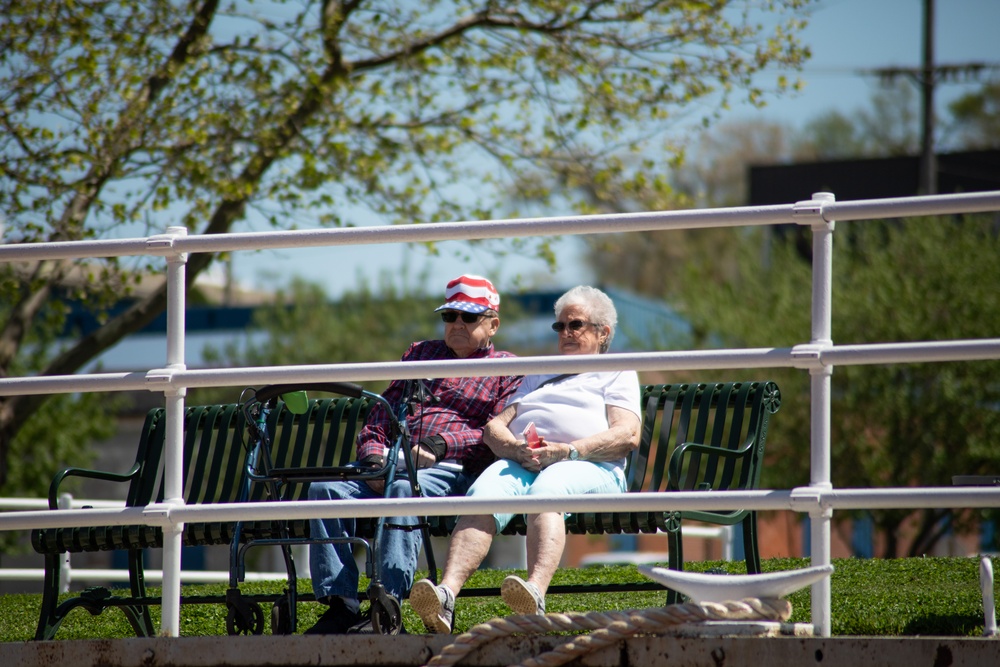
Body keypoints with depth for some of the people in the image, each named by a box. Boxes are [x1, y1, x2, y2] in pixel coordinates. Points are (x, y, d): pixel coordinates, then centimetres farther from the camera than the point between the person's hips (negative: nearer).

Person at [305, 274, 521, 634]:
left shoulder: (507, 369, 15)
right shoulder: (421, 354, 32)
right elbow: (381, 414, 24)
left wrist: (439, 446, -17)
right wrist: (373, 457, 2)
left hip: (452, 470, -5)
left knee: (406, 487, -39)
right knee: (325, 487, -23)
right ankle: (340, 604, -28)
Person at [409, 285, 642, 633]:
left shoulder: (618, 373, 22)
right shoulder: (538, 375, 38)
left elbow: (628, 435, 3)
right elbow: (494, 427, 23)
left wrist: (567, 451, -13)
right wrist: (514, 447, -3)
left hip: (588, 465, -4)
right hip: (520, 461, 4)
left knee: (547, 489, -40)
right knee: (484, 492, -32)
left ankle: (535, 593, -65)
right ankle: (447, 594, -55)